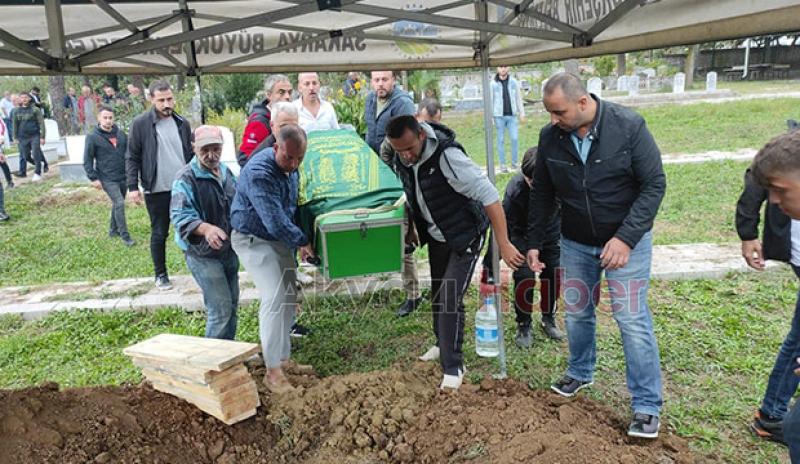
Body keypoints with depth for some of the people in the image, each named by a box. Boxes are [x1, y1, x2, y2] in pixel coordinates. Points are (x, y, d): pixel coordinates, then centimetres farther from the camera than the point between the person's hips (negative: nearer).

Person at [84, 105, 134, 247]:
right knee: (119, 203, -12)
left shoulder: (121, 134, 4)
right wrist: (93, 178, -10)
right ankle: (125, 235, -4)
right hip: (107, 179, -5)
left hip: (123, 176, 5)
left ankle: (113, 230, 33)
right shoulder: (92, 137, -7)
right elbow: (87, 160, -5)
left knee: (118, 204, 15)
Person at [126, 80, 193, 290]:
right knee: (159, 234, 10)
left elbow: (191, 154, 12)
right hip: (156, 190, -2)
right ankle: (160, 275, 25)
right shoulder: (140, 124, -6)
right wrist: (132, 186, -9)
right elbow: (132, 158, -3)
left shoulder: (182, 123, 5)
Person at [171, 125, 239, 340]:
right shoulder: (186, 178, -15)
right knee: (221, 308, -11)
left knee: (232, 305, 17)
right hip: (203, 254, -8)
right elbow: (180, 216, -25)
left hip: (229, 250, 8)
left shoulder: (226, 172, 8)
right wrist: (206, 228, -42)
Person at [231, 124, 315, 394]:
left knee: (289, 297, 11)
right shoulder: (259, 173, -28)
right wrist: (302, 242, -20)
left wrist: (298, 242, 7)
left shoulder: (291, 168, 1)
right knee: (274, 298, -17)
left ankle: (283, 358, 24)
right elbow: (275, 220, -31)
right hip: (254, 240, -9)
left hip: (280, 239, 9)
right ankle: (272, 371, -10)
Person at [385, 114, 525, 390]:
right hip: (435, 235, 7)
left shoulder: (447, 157, -32)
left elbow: (489, 196, -32)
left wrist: (504, 244, -33)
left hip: (465, 236, -7)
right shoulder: (400, 160, -9)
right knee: (438, 293, 17)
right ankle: (443, 345, 38)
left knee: (451, 297, -10)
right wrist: (411, 229, 14)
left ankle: (453, 367, 3)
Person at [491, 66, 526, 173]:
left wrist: (522, 113, 3)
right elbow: (490, 101, 0)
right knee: (501, 140, 4)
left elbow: (518, 98, 7)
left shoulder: (514, 82, 3)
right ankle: (502, 164, 12)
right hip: (499, 116, -1)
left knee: (515, 139, -1)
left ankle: (514, 162, 12)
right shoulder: (493, 84, -2)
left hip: (512, 115, 1)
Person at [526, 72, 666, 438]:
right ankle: (580, 373, 39)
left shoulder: (629, 126, -18)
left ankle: (647, 405, 11)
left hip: (626, 240, -3)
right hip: (575, 242, 4)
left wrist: (626, 237, -23)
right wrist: (534, 242, 4)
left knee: (632, 318, -3)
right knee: (577, 311, 14)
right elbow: (542, 194, 3)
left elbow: (654, 184, -15)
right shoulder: (550, 137, -8)